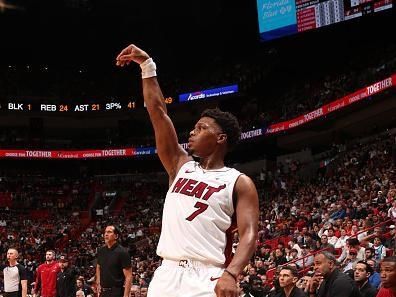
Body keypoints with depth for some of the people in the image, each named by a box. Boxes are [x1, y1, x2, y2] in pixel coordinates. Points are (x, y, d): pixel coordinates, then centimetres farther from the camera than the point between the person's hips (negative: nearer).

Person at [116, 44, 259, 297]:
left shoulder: (239, 183, 3)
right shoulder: (181, 166, 17)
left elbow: (249, 234, -8)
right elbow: (157, 111, 16)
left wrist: (231, 274, -26)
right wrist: (147, 65, 13)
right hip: (167, 275, 5)